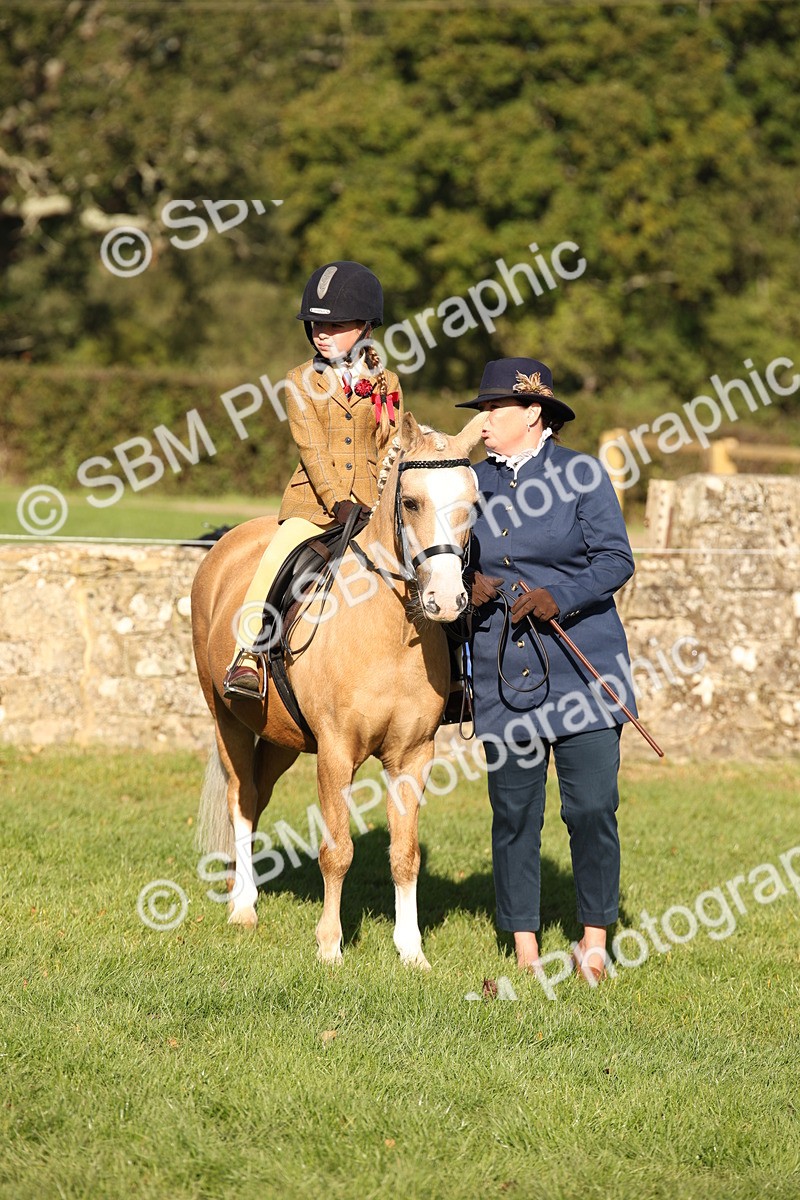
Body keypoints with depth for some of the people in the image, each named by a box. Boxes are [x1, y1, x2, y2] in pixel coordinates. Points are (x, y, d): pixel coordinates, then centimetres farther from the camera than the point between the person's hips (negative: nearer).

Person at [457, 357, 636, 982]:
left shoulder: (581, 474, -1)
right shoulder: (475, 482, 10)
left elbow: (616, 559, -6)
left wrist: (558, 598, -20)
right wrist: (468, 586, -6)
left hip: (581, 664, -3)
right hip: (503, 670, 3)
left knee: (592, 807, -6)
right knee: (513, 813, 4)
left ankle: (595, 940, 10)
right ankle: (525, 952, 13)